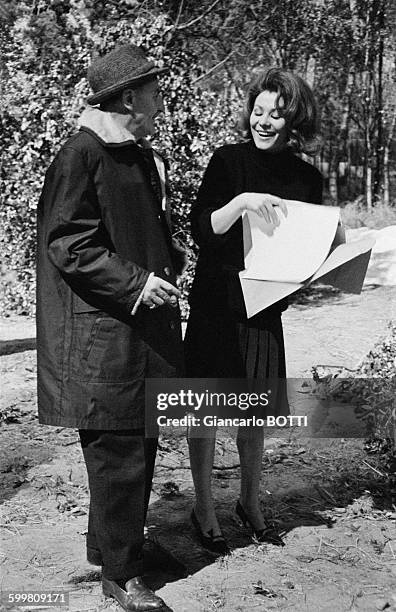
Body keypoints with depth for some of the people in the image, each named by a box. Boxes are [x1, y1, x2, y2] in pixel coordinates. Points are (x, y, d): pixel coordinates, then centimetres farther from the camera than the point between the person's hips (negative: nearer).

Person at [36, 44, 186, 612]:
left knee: (140, 444, 15)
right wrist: (134, 282, -21)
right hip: (103, 334, -9)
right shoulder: (81, 156, -12)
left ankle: (111, 540, 33)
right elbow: (67, 246, -16)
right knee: (117, 453, -2)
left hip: (146, 326, 9)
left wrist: (167, 268, 9)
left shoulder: (145, 158, 16)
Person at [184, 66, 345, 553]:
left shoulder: (306, 178, 3)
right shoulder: (229, 160, -7)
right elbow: (201, 231, -13)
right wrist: (241, 201, -28)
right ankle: (203, 508, 20)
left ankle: (250, 502, 32)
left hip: (265, 308, 4)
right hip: (216, 305, -3)